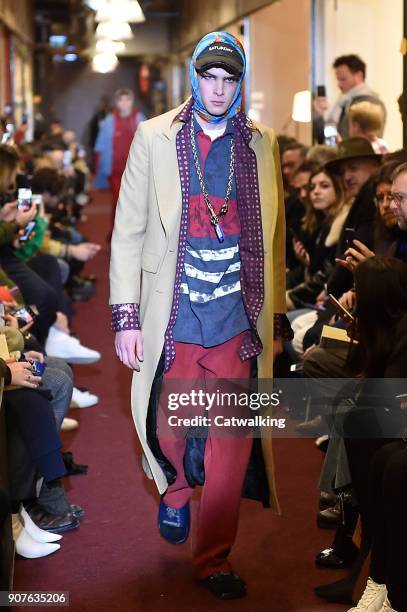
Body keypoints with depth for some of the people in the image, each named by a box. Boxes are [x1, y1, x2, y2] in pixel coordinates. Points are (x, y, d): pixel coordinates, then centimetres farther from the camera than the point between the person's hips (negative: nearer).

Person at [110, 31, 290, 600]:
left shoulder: (261, 143, 6)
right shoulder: (155, 138, 1)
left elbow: (271, 239, 10)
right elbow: (128, 231, 0)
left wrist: (276, 319, 10)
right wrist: (126, 316, -5)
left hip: (238, 323, 1)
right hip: (174, 320, -1)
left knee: (232, 446, 2)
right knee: (171, 430, 14)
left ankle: (215, 559, 19)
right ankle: (175, 492, 48)